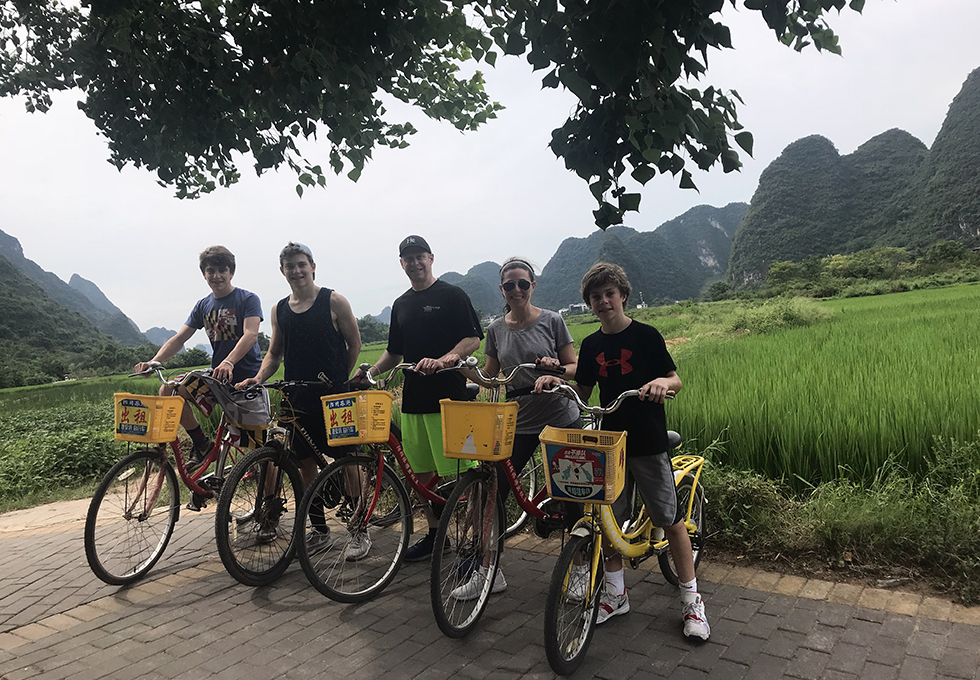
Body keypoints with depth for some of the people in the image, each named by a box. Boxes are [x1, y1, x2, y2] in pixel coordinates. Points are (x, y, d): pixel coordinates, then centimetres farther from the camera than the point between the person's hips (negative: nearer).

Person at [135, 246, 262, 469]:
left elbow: (250, 335, -23)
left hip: (247, 376, -5)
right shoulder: (203, 306, 10)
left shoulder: (248, 299, -7)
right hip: (216, 375, 5)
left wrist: (228, 363, -41)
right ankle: (200, 442, 1)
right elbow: (179, 339, 5)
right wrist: (153, 362, -15)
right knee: (169, 390, -16)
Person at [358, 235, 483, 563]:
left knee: (456, 472, -6)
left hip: (448, 398, -6)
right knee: (422, 473, 10)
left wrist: (442, 360, -25)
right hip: (413, 397, 6)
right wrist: (372, 370, 7)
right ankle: (434, 533, 24)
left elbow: (473, 339, -8)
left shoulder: (452, 295, -1)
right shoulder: (401, 305, 18)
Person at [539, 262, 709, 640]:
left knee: (669, 518, -1)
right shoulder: (591, 345, 8)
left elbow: (676, 380, -4)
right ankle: (615, 594, 24)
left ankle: (691, 598, 15)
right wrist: (557, 383, -6)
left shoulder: (646, 336, -5)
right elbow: (583, 394, 11)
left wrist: (662, 382, -26)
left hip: (648, 441, -4)